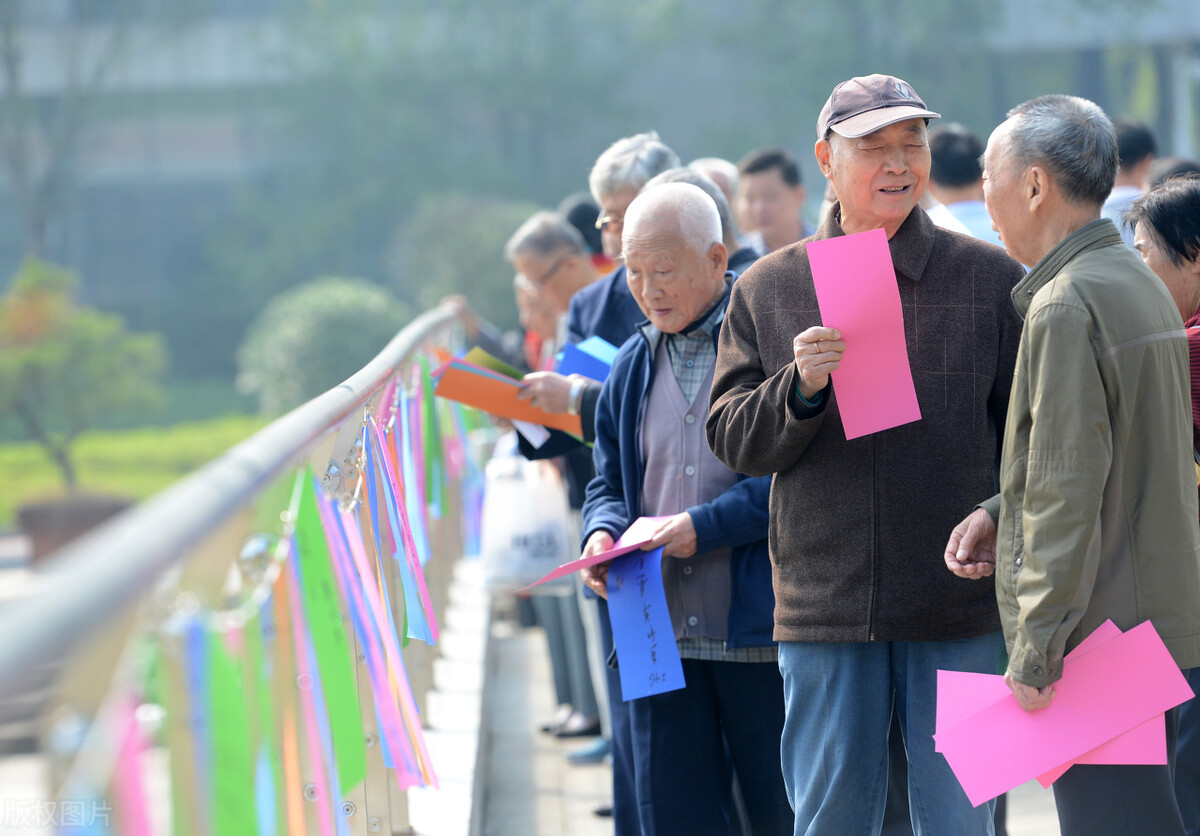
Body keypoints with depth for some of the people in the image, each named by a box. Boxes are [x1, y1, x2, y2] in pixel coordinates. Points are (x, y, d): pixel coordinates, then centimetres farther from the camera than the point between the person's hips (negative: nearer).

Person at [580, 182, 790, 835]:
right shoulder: (635, 364, 14)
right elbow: (611, 480, 22)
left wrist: (707, 526, -15)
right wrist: (602, 532, 0)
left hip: (760, 631, -5)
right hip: (661, 638, 5)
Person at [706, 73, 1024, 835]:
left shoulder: (991, 279, 4)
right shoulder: (768, 289, 7)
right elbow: (733, 442, 4)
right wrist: (800, 387, -14)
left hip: (961, 609, -1)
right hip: (823, 611, 1)